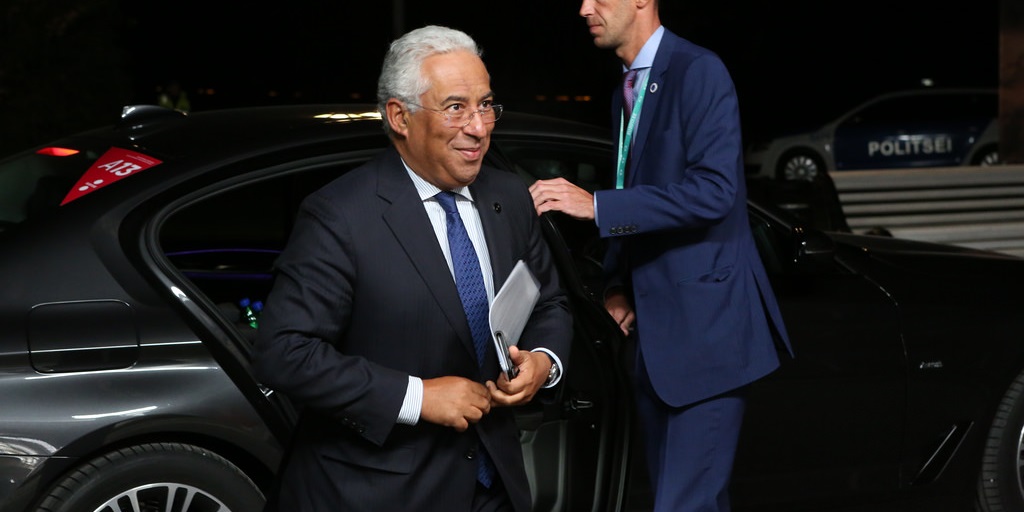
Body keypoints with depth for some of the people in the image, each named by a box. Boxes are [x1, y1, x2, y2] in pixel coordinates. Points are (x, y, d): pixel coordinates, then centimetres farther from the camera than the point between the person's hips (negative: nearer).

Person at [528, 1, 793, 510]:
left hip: (704, 326, -9)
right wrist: (617, 285, 8)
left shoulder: (698, 72, -11)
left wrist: (595, 205, -23)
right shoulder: (625, 96, 16)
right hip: (653, 332, 9)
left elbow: (713, 190, -22)